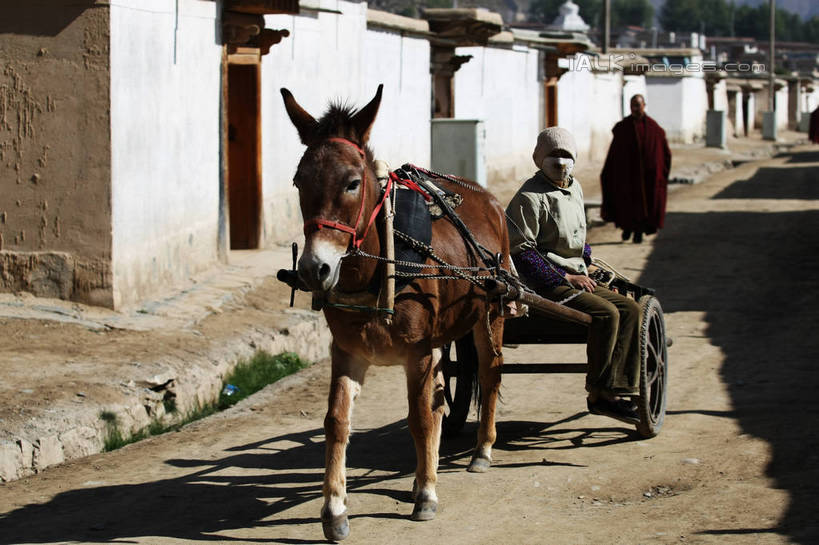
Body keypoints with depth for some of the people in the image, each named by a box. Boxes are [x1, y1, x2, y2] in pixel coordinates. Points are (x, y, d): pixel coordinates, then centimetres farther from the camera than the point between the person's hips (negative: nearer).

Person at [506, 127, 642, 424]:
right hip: (545, 285, -9)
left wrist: (585, 267, 15)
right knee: (606, 314, -26)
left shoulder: (575, 188, 16)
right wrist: (565, 277, -18)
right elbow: (520, 249, -18)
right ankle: (598, 395, -19)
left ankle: (617, 390, -10)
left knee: (631, 310, -5)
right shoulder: (530, 197, -12)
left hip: (575, 279, 9)